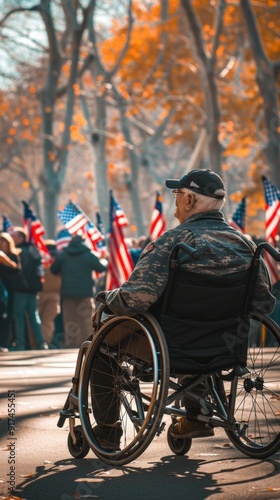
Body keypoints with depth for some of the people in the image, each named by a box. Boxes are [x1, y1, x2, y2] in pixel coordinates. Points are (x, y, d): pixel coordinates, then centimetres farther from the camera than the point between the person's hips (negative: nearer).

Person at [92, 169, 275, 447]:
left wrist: (106, 299, -7)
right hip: (223, 351, 6)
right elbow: (265, 303, 5)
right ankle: (196, 419, 42)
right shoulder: (244, 244, -3)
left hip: (168, 350, -5)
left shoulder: (172, 242, -20)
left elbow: (135, 298, -28)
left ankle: (107, 428, 24)